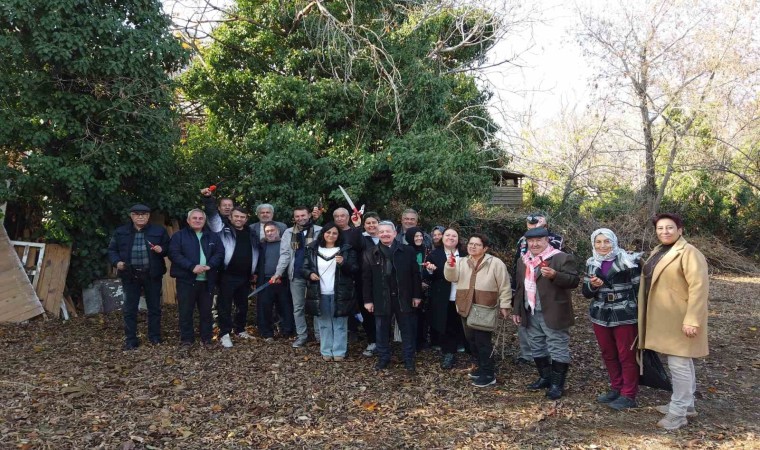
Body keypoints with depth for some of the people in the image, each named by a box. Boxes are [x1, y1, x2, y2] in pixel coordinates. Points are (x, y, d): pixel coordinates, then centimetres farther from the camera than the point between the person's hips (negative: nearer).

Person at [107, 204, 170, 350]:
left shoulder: (159, 231, 2)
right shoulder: (120, 232, 4)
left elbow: (169, 248, 7)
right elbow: (112, 250, 10)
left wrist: (162, 249, -15)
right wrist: (117, 262, -8)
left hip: (152, 274, 0)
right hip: (130, 275, 0)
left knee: (154, 306, 9)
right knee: (129, 308, 4)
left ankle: (155, 336, 22)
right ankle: (130, 340, 13)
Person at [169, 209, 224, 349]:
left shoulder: (213, 237, 12)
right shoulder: (179, 236, 2)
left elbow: (220, 253, 5)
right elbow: (174, 254, -9)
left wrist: (209, 265, -14)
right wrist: (192, 267, -19)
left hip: (207, 280, 3)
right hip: (186, 280, -3)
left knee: (206, 310, 10)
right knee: (186, 311, 2)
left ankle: (207, 338, 21)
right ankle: (186, 339, 12)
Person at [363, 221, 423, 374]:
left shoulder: (407, 251, -1)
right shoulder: (370, 254, 1)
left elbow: (415, 274, 1)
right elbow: (366, 279, 1)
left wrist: (417, 295, -2)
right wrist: (367, 300, -3)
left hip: (404, 298, 0)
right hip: (381, 299, 1)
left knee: (407, 330, 8)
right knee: (382, 331, 12)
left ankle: (409, 360, 21)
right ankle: (383, 358, 27)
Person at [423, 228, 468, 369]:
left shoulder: (465, 255, 6)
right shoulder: (434, 254, 1)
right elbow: (426, 277, -1)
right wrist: (429, 270, -21)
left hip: (461, 298, 1)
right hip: (443, 299, -1)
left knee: (460, 326, 8)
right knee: (445, 327, 4)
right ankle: (448, 354, 17)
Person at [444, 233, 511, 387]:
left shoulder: (495, 263, -5)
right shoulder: (461, 262, 10)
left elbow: (504, 286, -3)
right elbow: (451, 277, -3)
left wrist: (504, 305, -5)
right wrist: (450, 265, -21)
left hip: (485, 309, -6)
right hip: (466, 308, 6)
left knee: (483, 341, -5)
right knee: (472, 340, 13)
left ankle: (489, 374, 6)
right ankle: (483, 367, 29)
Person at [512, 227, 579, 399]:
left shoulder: (562, 258, -9)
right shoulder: (523, 261, 13)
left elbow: (574, 281, -14)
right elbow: (520, 287, 18)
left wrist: (555, 275, -30)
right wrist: (517, 310, 15)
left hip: (553, 314, -7)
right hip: (531, 314, 7)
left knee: (558, 349, 1)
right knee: (537, 348, 16)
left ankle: (557, 383, 11)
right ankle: (545, 378, 30)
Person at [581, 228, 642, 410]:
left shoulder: (628, 261, -8)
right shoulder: (591, 263, 8)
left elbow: (638, 288, -6)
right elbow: (586, 293, 11)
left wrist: (640, 313, -10)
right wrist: (592, 285, -11)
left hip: (624, 315, -5)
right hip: (600, 315, 5)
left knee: (627, 356, 1)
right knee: (608, 354, 14)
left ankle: (628, 396, 11)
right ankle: (616, 389, 28)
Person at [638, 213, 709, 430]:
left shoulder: (689, 253, -15)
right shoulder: (658, 251, 13)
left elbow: (699, 286, -21)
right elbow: (652, 280, 18)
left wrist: (692, 320, -25)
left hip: (680, 318, -9)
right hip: (664, 317, 9)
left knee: (679, 364, -4)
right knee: (683, 362, 19)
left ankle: (678, 413, 6)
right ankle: (686, 403, 31)